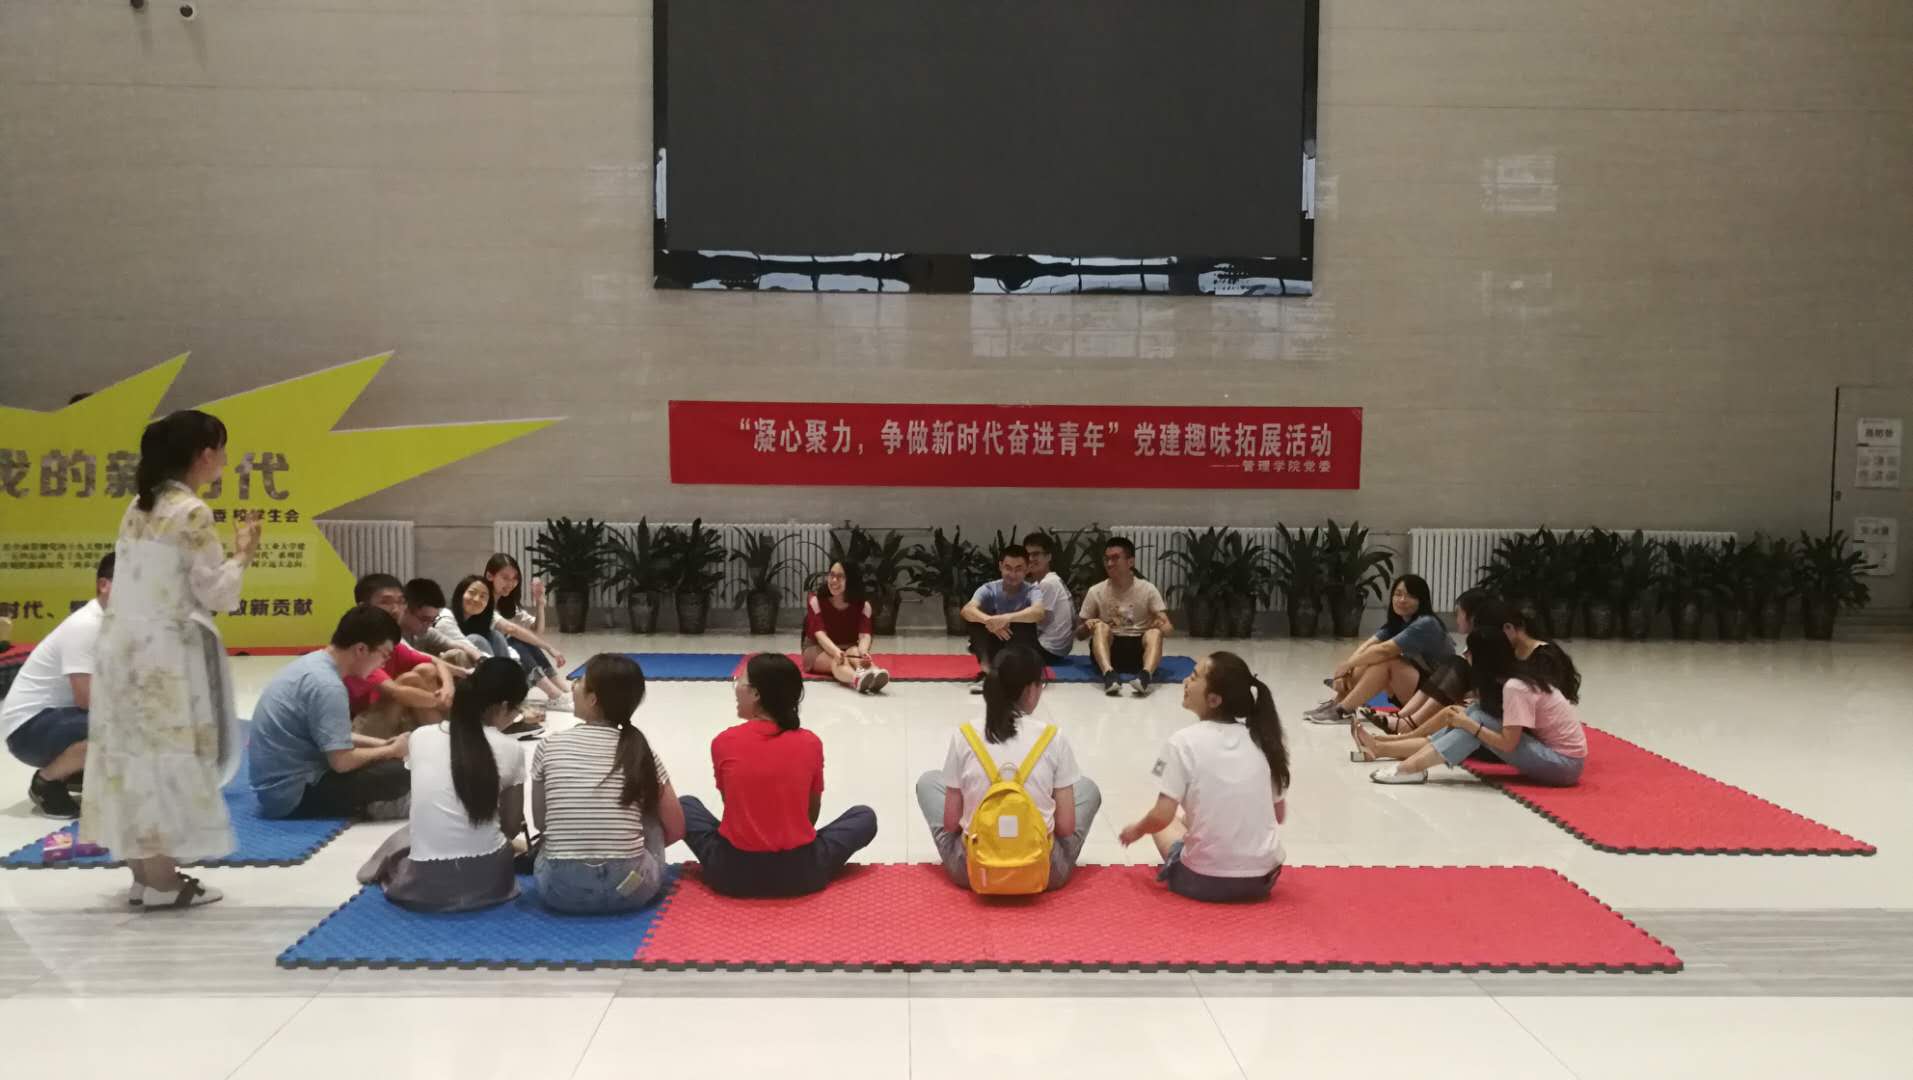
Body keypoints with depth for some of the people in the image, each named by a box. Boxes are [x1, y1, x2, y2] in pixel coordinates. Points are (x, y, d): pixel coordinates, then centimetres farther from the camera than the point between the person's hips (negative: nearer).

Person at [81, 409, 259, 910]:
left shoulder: (138, 509, 12)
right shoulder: (192, 513, -14)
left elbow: (159, 578, 13)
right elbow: (216, 592, -12)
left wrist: (227, 552, 16)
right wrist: (241, 553, 3)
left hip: (125, 642, 9)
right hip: (166, 649, -9)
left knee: (135, 752, 12)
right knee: (168, 755, -2)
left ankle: (144, 869, 19)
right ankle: (160, 879, 4)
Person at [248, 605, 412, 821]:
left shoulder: (313, 663, 6)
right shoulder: (327, 685, -23)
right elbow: (342, 761, -24)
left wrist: (381, 744, 8)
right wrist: (391, 751, -8)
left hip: (277, 783, 10)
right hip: (292, 792, -10)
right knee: (397, 774, -18)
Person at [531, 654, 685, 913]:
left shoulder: (550, 746, 1)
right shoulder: (641, 751, 2)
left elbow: (541, 822, 13)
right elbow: (676, 829, 9)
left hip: (560, 890, 2)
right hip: (630, 888, -2)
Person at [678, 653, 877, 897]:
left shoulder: (724, 742, -4)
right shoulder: (811, 743, -2)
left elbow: (731, 802, 10)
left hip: (734, 872, 0)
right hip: (800, 873, 0)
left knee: (685, 805, 26)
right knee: (865, 816, 22)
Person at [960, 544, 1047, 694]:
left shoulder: (1031, 591, -13)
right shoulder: (989, 589, -9)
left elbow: (1039, 612, -37)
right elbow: (967, 610, -28)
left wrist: (1007, 618, -53)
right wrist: (989, 621, -48)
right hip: (994, 648, 2)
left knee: (1024, 623, -31)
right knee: (975, 618, -23)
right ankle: (987, 669, -27)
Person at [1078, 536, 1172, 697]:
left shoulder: (1148, 589, 2)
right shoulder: (1096, 591, 4)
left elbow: (1167, 627, -4)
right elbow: (1079, 634, 8)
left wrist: (1163, 627, -29)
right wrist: (1087, 627, -17)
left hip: (1139, 649, 0)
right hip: (1108, 649, 0)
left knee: (1154, 632, -31)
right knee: (1100, 626, -30)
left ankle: (1146, 675, -58)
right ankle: (1108, 674, -54)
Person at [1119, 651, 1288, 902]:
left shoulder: (1184, 742, -10)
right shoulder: (1261, 740, 4)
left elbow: (1162, 816, -14)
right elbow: (1279, 815, 11)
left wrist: (1136, 830, 7)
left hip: (1205, 881, -4)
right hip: (1264, 877, 4)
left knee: (1166, 822, 25)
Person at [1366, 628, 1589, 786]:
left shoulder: (1515, 688, -21)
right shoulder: (1518, 676, 7)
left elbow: (1508, 743, -23)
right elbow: (1508, 735, 8)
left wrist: (1468, 723, -16)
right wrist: (1465, 717, -7)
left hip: (1564, 763, -8)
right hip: (1550, 750, 9)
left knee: (1479, 718, -19)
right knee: (1476, 718, -1)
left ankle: (1411, 767, -21)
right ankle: (1383, 748, -1)